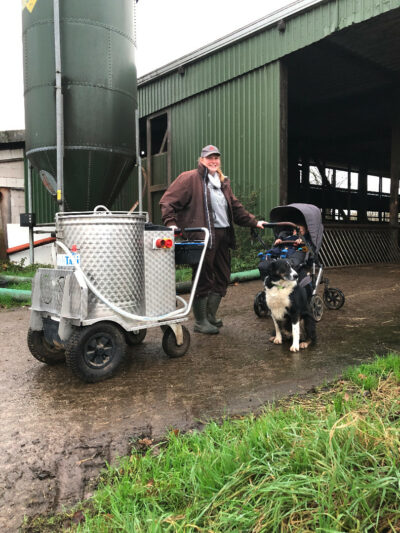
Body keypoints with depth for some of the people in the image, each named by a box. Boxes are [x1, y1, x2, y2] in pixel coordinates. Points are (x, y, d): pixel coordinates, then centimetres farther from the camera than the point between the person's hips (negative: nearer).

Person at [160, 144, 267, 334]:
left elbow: (235, 208, 28)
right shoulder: (190, 178, -3)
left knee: (222, 277, 13)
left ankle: (211, 316, 27)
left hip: (223, 235, 8)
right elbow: (168, 201, -9)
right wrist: (171, 223, -22)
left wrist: (254, 222, 23)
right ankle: (200, 321, 10)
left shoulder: (223, 182, 22)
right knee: (203, 279, -3)